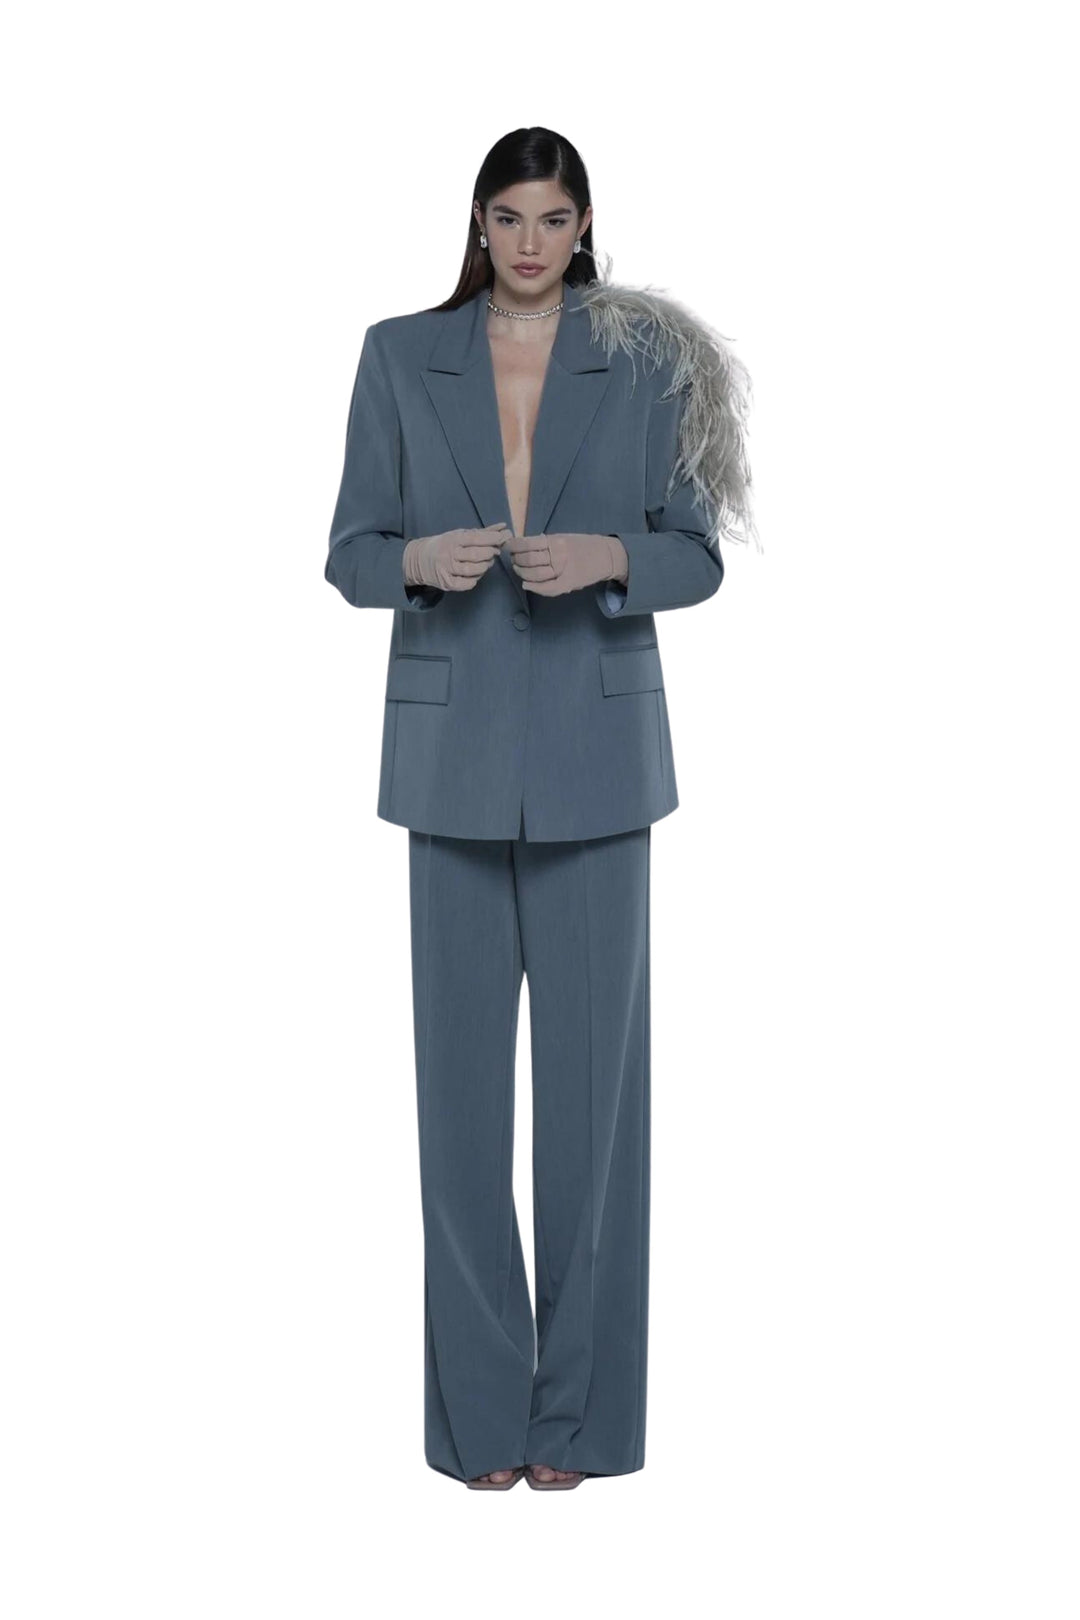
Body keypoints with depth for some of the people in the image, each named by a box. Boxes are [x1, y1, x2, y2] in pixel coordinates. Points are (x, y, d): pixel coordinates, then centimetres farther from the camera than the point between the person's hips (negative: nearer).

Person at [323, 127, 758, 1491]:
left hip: (595, 750, -1)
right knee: (461, 1069, 3)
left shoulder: (645, 362, 3)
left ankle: (581, 1403, 14)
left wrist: (607, 556, -18)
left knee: (593, 1065, 2)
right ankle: (480, 1403, 15)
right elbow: (351, 554, 5)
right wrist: (421, 560, -17)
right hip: (453, 751, 1)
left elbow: (697, 553, 3)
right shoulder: (399, 357, 5)